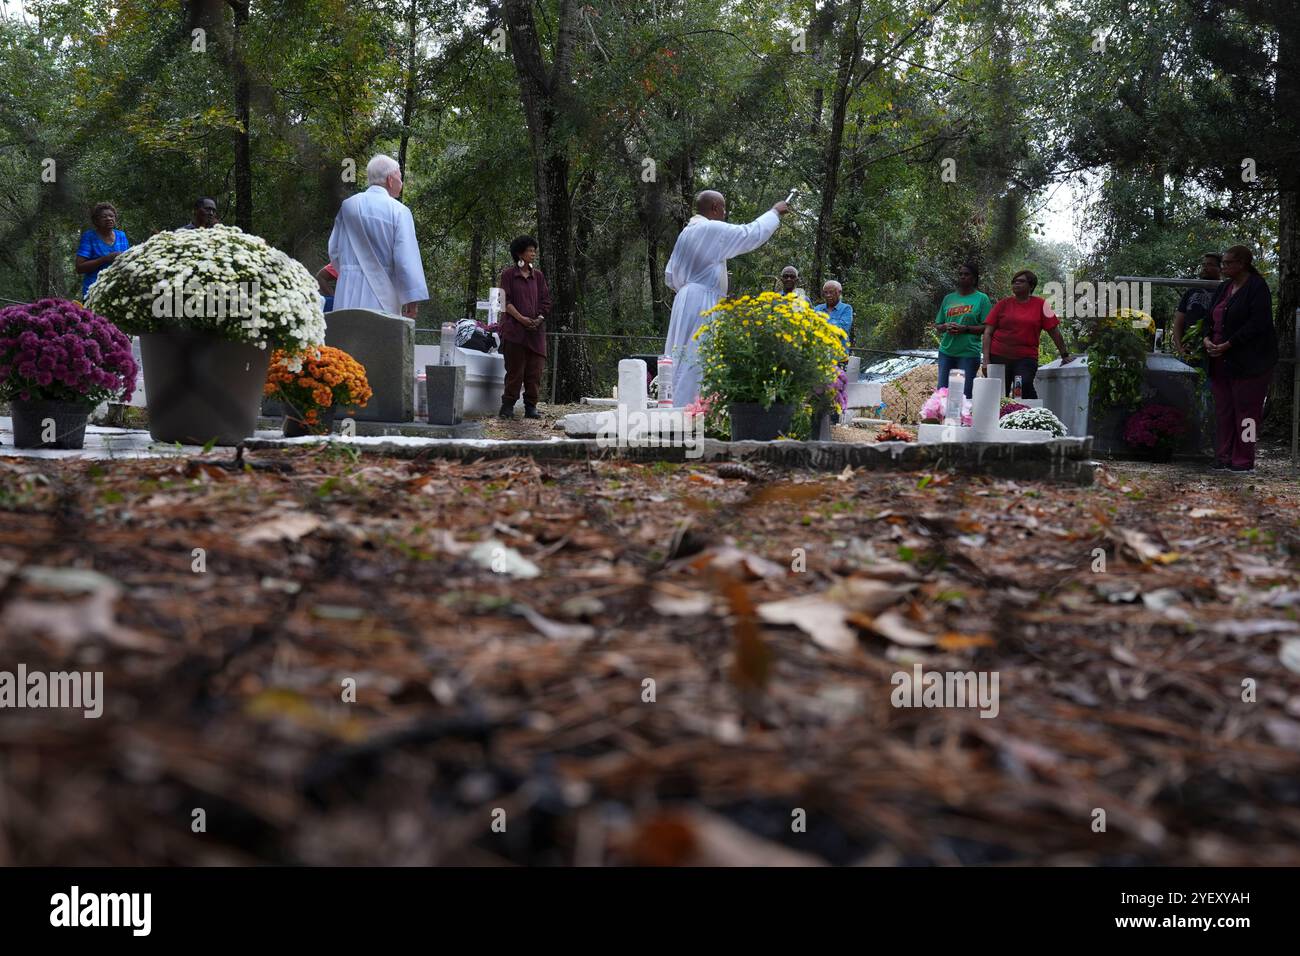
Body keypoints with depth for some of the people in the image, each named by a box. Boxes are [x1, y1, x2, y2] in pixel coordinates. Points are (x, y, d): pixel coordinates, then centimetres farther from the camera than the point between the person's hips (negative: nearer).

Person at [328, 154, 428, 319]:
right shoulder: (398, 211, -6)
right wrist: (412, 299, -9)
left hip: (349, 295, 4)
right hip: (382, 294, -4)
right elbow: (406, 257, -12)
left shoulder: (348, 206, 7)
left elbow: (334, 251, 12)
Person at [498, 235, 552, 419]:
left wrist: (540, 318, -5)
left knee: (535, 370, 0)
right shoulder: (508, 274, 1)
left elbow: (546, 301, 12)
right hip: (514, 329, -4)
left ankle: (531, 406, 6)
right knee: (515, 369, -4)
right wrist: (521, 318, -15)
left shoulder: (538, 275, 13)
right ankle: (508, 406, 4)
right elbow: (506, 301, -5)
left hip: (535, 329, 4)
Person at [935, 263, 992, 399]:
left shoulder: (982, 299, 1)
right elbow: (937, 325, 16)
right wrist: (946, 327, -6)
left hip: (968, 353, -4)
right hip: (946, 351, 4)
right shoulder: (948, 298, 14)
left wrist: (965, 329, -17)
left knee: (964, 394, -2)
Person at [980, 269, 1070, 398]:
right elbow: (988, 332, 5)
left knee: (1025, 386, -24)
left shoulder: (1040, 304, 6)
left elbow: (1053, 330, 8)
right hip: (998, 357, 2)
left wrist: (1065, 355, 9)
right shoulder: (1003, 304, 8)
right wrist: (986, 360, -4)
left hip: (1026, 358, -2)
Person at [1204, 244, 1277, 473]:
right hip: (1221, 361, 8)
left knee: (1245, 410, -4)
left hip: (1249, 362, -8)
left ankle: (1243, 461, 1)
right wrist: (1207, 339, -2)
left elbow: (1258, 324, -18)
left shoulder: (1257, 287, -10)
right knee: (1223, 410, 8)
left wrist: (1227, 345, -20)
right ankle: (1224, 457, 14)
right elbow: (1212, 319, 19)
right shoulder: (1223, 289, 15)